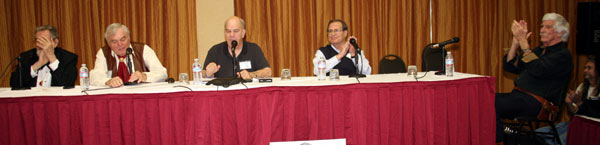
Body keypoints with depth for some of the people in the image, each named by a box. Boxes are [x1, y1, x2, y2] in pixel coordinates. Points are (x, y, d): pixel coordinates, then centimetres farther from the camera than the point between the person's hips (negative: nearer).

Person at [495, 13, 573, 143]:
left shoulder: (563, 55, -2)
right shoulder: (539, 50, 25)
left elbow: (537, 70, -20)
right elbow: (509, 66, 19)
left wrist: (523, 42, -17)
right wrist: (516, 42, 6)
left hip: (535, 103, -8)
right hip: (518, 95, 8)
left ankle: (498, 140, -19)